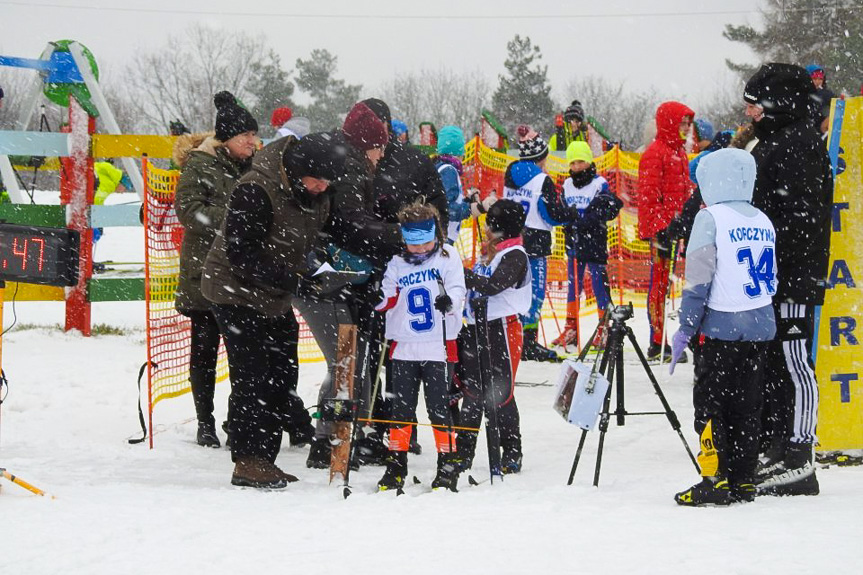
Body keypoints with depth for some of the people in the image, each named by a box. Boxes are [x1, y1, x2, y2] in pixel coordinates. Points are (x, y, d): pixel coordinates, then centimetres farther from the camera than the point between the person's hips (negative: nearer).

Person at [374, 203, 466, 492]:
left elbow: (458, 289, -9)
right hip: (404, 347, 3)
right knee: (401, 408, 7)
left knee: (439, 408, -2)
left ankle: (448, 465, 7)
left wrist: (449, 300, -30)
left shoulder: (448, 257, 1)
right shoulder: (396, 264, 7)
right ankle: (396, 465, 16)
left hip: (439, 346, -3)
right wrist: (378, 296, -14)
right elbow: (388, 300, 7)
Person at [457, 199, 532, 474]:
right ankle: (464, 453, 15)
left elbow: (492, 285, -25)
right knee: (472, 392, 10)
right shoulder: (487, 252, 16)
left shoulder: (515, 256, -11)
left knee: (500, 395, -4)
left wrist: (461, 274, -24)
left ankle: (512, 455, 5)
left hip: (501, 329, -8)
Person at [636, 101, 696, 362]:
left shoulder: (679, 152, 18)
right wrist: (659, 229, -20)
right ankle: (658, 343, -4)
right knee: (660, 283, -6)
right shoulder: (655, 153, -10)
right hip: (663, 229, -9)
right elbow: (648, 195, -15)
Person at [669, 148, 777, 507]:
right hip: (761, 326, 6)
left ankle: (716, 480, -7)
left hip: (722, 327, -6)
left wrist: (686, 328, -9)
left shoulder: (711, 218, -8)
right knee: (746, 403, 11)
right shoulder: (764, 222, 11)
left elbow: (699, 278, -12)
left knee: (709, 401, -1)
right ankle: (743, 481, 13)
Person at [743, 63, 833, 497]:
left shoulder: (802, 144, -13)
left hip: (792, 278, -11)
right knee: (767, 364, 13)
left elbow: (799, 216, -21)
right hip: (766, 278, 11)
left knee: (792, 364, -8)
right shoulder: (769, 143, 20)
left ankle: (797, 463, -6)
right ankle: (776, 454, 20)